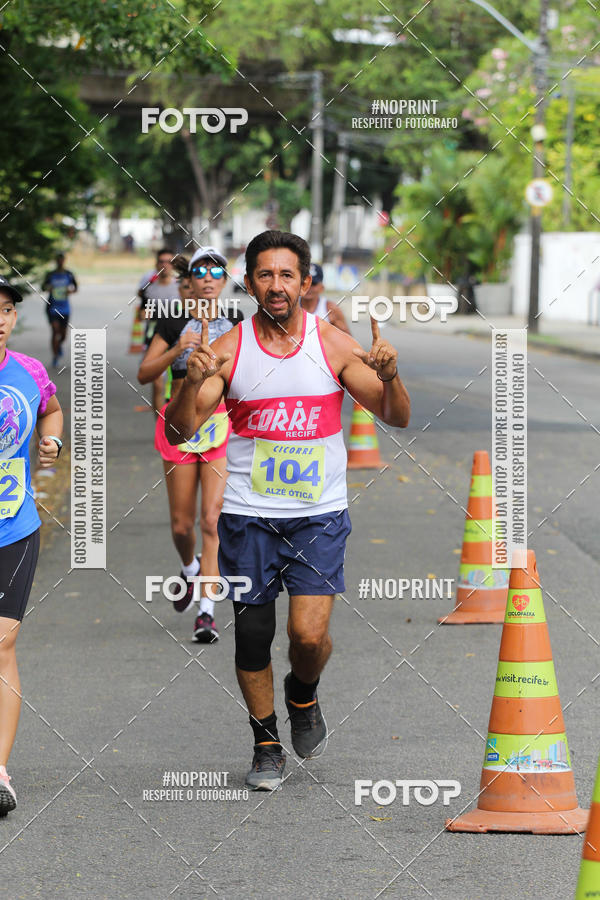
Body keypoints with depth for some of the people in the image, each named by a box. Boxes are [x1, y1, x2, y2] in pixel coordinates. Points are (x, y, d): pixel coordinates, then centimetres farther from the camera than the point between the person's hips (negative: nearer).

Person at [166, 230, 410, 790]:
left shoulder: (333, 345, -2)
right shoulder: (228, 349, -3)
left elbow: (397, 419, -1)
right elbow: (178, 432, -7)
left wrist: (389, 377, -22)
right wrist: (192, 382, -26)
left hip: (319, 515, -1)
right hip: (247, 515, 1)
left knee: (310, 634, -13)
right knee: (251, 635, 5)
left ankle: (303, 694, 20)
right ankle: (266, 743, 25)